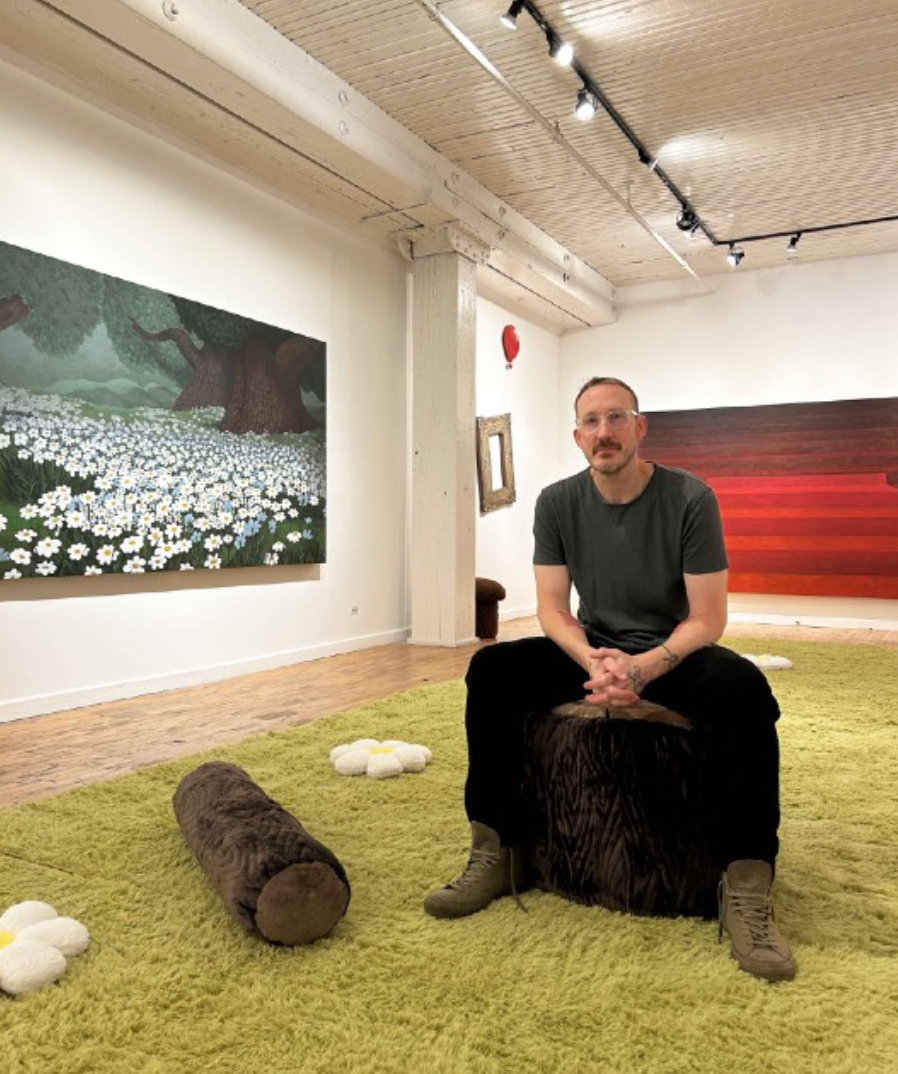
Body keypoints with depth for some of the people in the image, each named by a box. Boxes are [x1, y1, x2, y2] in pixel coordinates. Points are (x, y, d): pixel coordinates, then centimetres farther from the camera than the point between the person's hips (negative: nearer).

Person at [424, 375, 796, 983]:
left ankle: (747, 888, -26)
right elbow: (552, 609, -6)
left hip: (673, 653, -2)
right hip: (593, 649, 3)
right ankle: (494, 855, -16)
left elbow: (708, 619, -14)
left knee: (743, 689, -34)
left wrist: (644, 667, -32)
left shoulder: (690, 498, -13)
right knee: (492, 671, -21)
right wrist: (593, 662, -27)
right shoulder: (557, 504, -5)